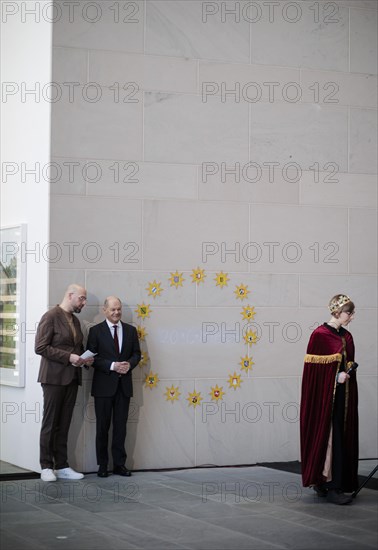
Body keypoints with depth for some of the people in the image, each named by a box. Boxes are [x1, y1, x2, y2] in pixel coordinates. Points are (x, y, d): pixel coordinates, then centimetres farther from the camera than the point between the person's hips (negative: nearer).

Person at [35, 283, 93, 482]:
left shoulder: (75, 320, 16)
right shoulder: (51, 317, -8)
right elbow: (40, 347, -14)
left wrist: (84, 358, 5)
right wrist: (68, 357, -18)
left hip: (71, 378, 7)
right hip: (54, 377, -7)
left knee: (64, 424, 8)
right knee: (50, 423, -1)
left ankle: (61, 466, 10)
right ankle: (46, 467, 4)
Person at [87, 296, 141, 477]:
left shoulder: (130, 330, 10)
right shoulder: (96, 330, -1)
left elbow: (137, 353, 11)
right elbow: (92, 357, -6)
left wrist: (129, 364, -10)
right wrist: (112, 366, -17)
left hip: (123, 385, 3)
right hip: (104, 385, -3)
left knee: (121, 426, 6)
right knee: (102, 426, 3)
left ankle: (119, 463, 11)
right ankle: (102, 464, 10)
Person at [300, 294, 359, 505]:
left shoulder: (347, 336, 11)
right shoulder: (320, 335, -10)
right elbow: (313, 369, -12)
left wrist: (348, 373, 1)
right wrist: (336, 376, -17)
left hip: (344, 395, 8)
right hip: (326, 394, -8)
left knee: (343, 436, 7)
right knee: (328, 436, -7)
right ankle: (331, 487, -4)